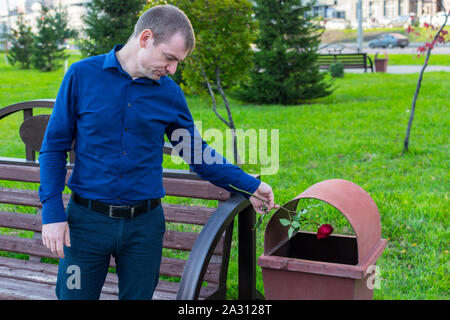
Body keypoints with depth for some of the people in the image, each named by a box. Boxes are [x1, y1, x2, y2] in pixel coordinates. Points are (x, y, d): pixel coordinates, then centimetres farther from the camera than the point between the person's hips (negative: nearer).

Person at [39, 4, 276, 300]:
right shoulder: (82, 75, -5)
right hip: (87, 220, -1)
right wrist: (52, 212, -8)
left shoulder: (170, 93, 1)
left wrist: (248, 185, 6)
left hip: (144, 224, 2)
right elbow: (54, 148, -1)